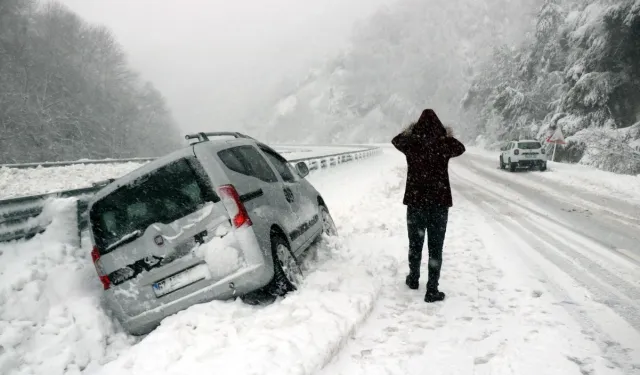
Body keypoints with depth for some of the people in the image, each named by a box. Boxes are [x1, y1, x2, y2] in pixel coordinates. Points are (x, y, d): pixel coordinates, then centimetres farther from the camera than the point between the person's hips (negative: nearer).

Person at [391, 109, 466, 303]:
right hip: (439, 202, -2)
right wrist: (450, 136, 34)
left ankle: (414, 279, 36)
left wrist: (408, 130, 36)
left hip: (415, 201, 2)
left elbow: (396, 140, 20)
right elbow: (460, 148, 17)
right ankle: (432, 290, 3)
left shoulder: (412, 142, -5)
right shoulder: (443, 143, -8)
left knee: (415, 244, 18)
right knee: (435, 248, 3)